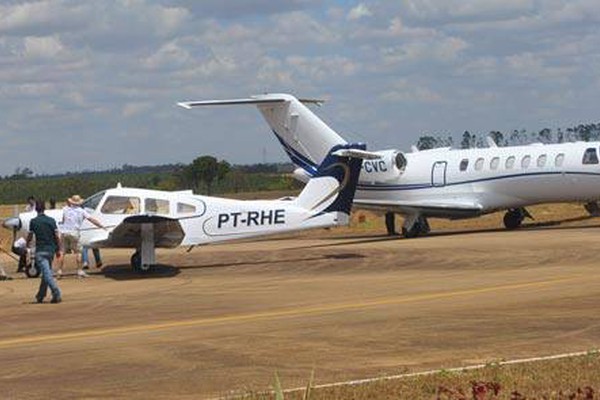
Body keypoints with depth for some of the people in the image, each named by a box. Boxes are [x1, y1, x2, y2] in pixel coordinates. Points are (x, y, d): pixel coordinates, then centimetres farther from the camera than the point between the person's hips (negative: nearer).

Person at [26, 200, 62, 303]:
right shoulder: (51, 220, 2)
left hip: (40, 251, -4)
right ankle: (40, 296, 24)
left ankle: (57, 294, -24)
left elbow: (30, 236, 2)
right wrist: (59, 250, 7)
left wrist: (28, 244, 24)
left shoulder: (33, 221, -5)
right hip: (51, 250, 4)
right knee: (47, 273, 16)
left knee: (47, 274, -10)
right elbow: (57, 236, 0)